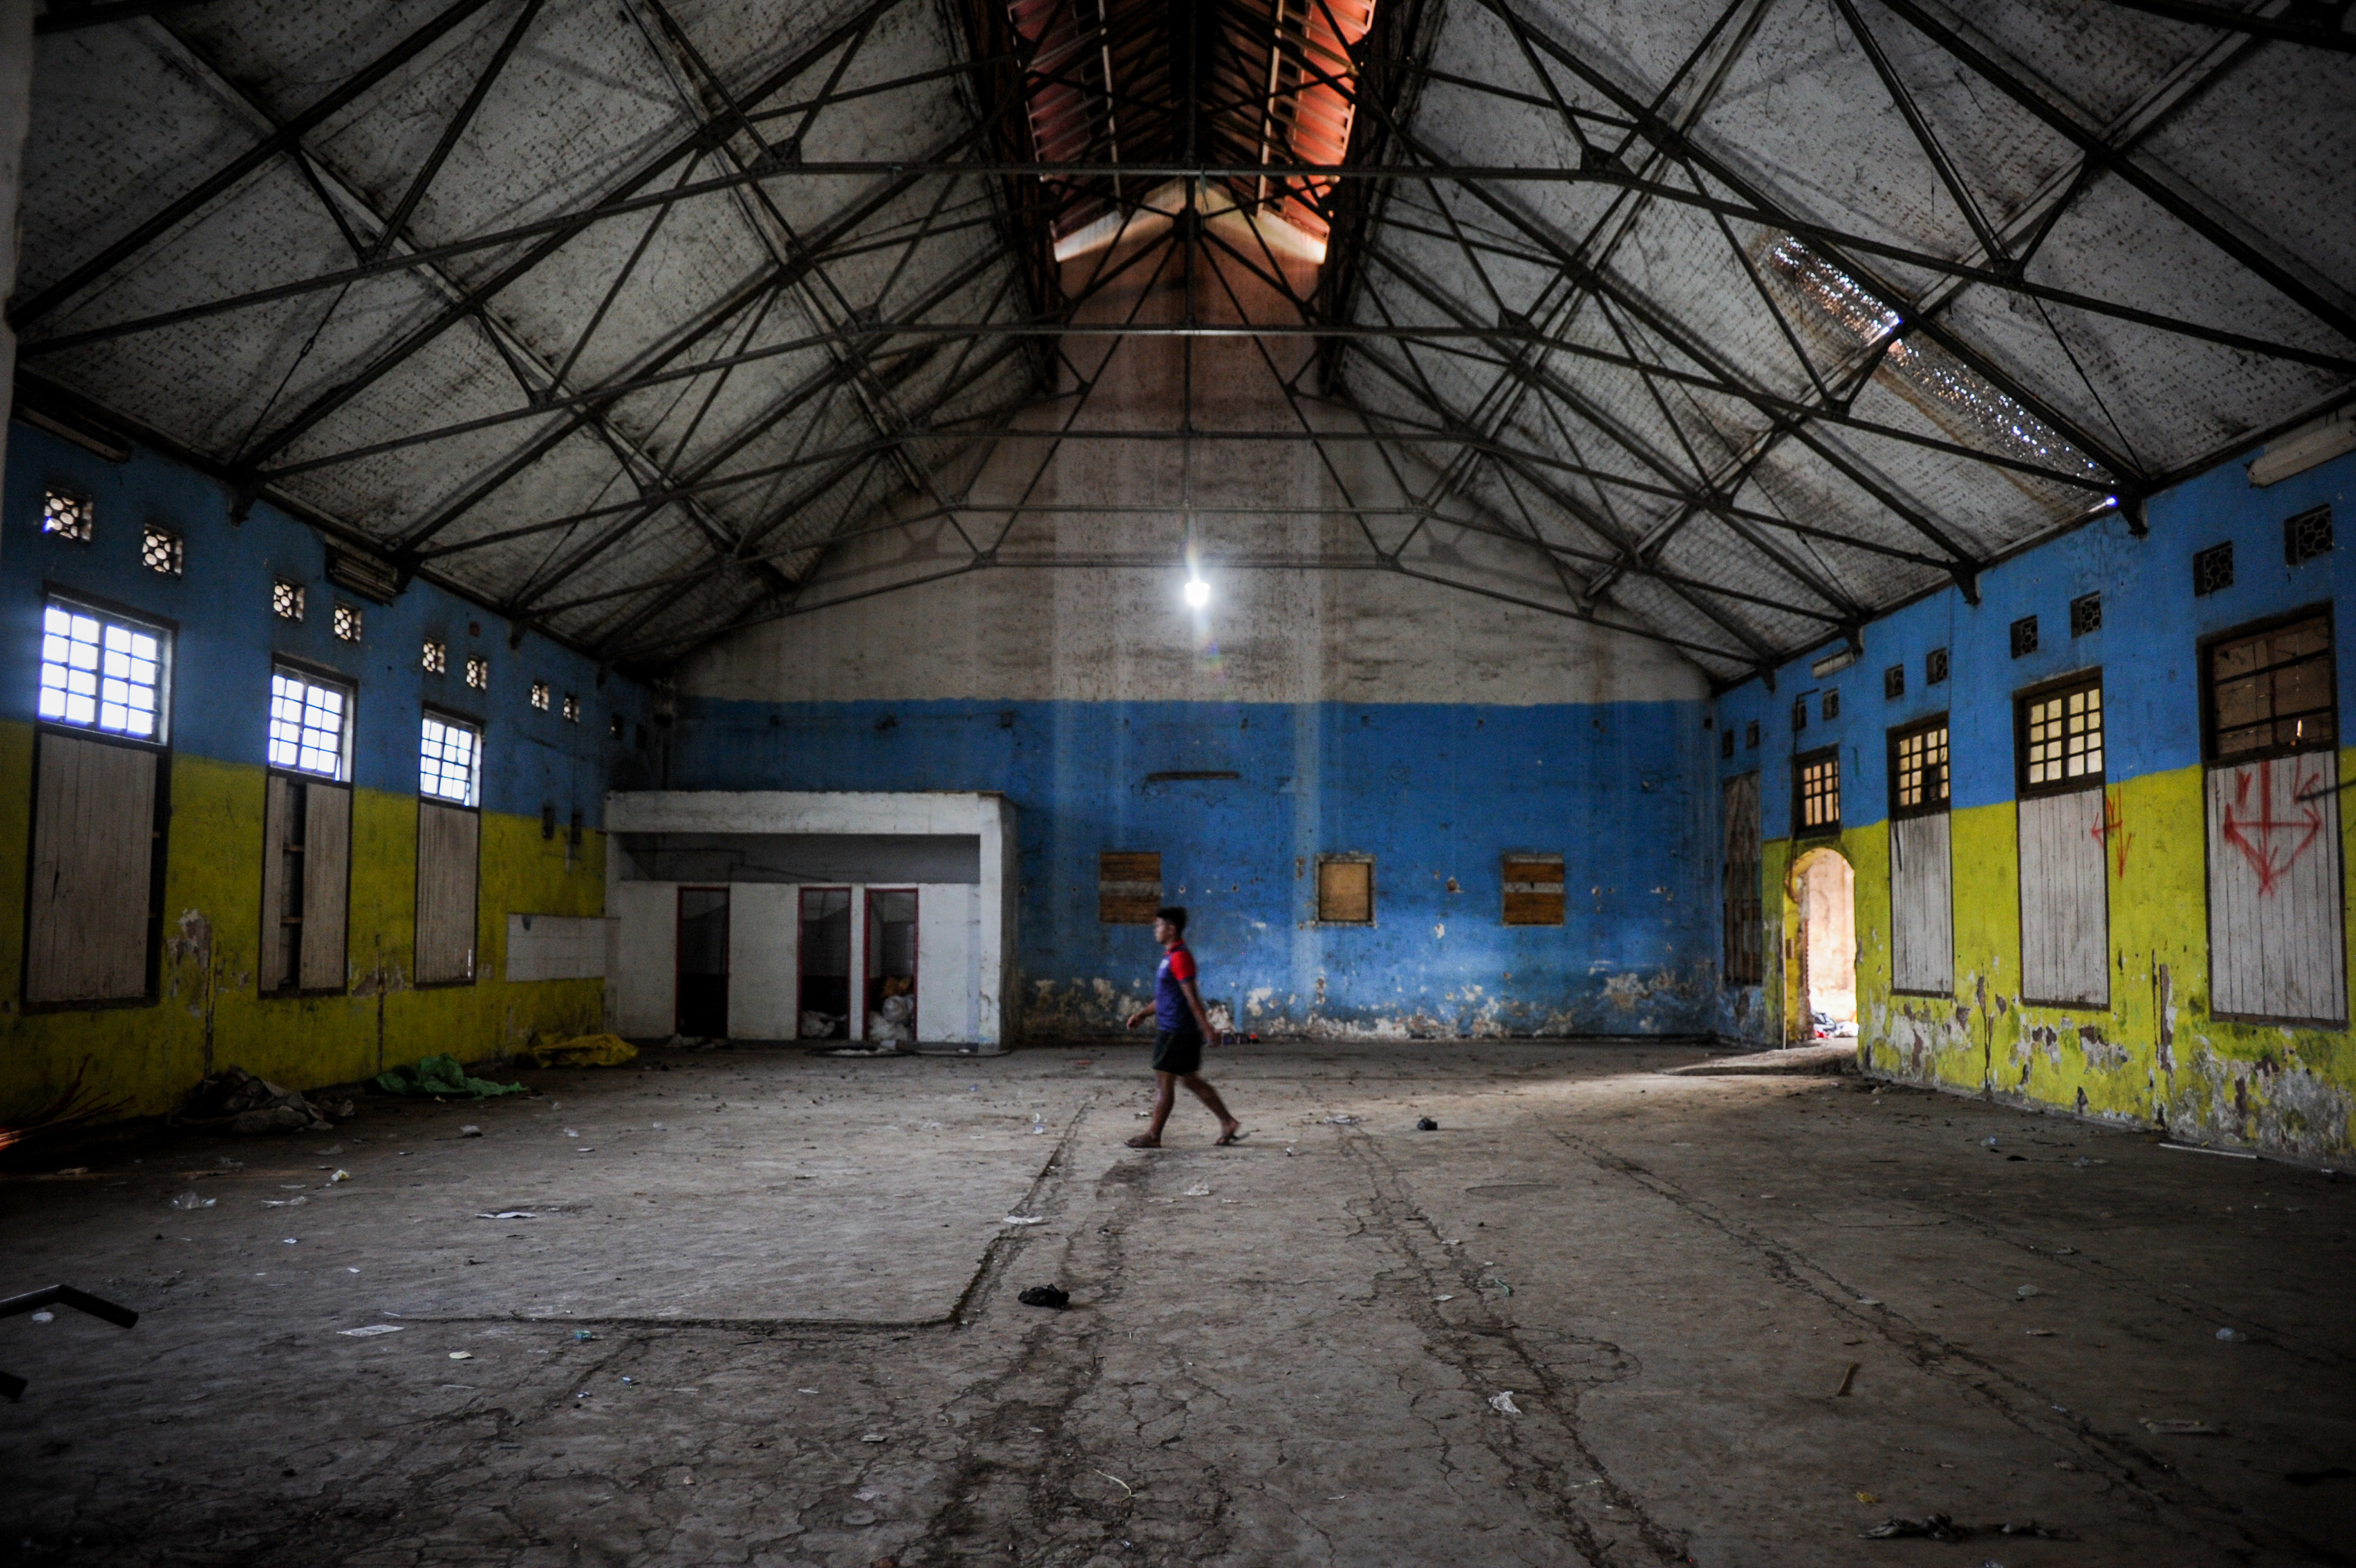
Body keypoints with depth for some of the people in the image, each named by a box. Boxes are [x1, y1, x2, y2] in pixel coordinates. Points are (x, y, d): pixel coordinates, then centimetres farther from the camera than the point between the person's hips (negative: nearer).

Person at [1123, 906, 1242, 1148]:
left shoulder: (1179, 957, -16)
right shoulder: (1171, 956, 16)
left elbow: (1191, 995, -20)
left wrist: (1205, 1026, -22)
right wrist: (1144, 1014, 22)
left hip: (1175, 1032, -10)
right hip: (1171, 1028, 10)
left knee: (1164, 1082, -1)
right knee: (1191, 1081, 13)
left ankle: (1153, 1135, 8)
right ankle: (1229, 1123, 15)